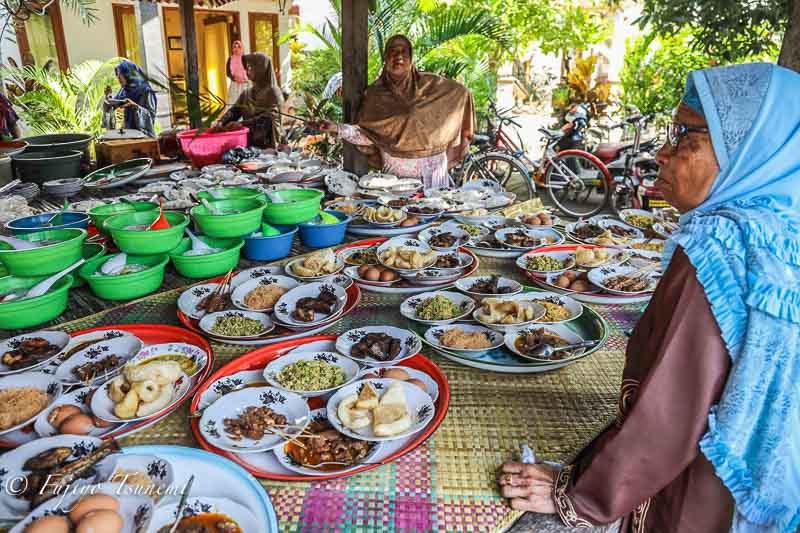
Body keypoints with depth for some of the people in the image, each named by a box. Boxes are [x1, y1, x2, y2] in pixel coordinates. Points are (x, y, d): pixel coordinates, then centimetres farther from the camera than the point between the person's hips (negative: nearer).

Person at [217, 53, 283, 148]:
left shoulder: (272, 92, -4)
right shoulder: (246, 93, 16)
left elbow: (267, 119, -17)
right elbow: (234, 110, 5)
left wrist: (242, 123, -27)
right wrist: (221, 122, -15)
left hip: (267, 143, -6)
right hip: (249, 141, 6)